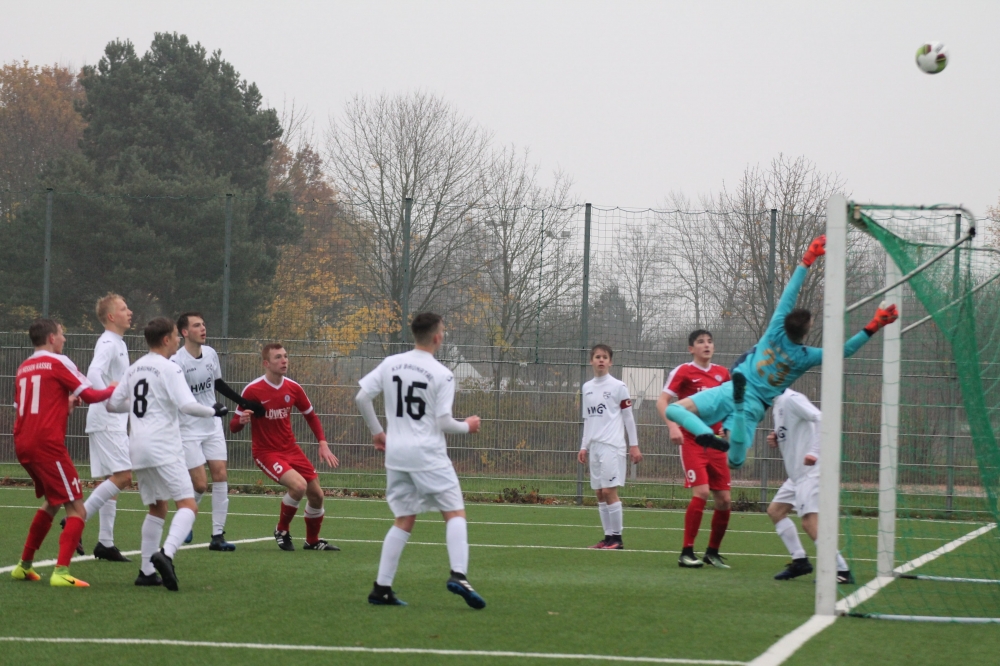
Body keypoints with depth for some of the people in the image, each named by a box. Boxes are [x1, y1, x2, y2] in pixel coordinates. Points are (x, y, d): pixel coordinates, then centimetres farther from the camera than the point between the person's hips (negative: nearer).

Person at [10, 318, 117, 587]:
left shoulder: (23, 368, 16)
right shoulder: (58, 363, -5)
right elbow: (89, 394, -6)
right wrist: (113, 389, 13)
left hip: (22, 446, 8)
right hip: (47, 444, -8)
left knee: (52, 502, 27)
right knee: (75, 508, -4)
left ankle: (25, 565, 27)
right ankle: (61, 572, -18)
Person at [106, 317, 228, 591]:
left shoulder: (134, 369, 15)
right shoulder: (169, 368, -7)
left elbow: (113, 404, 19)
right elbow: (187, 405, -18)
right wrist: (212, 411, 0)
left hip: (137, 449, 8)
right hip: (163, 448, -8)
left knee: (157, 508, 19)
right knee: (188, 505, -12)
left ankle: (147, 571, 14)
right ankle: (166, 553, -35)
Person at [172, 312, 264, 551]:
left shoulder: (210, 354, 4)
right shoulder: (177, 362, -17)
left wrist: (245, 403, 20)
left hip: (212, 426, 6)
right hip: (188, 430, -6)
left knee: (221, 476, -4)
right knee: (199, 484, -8)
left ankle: (218, 536, -1)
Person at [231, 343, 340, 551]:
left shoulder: (293, 388, -1)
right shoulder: (253, 390, -15)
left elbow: (311, 415, 15)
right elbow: (234, 426, -12)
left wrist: (323, 444, 4)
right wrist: (241, 420, -35)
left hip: (290, 449, 6)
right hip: (265, 452, -6)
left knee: (316, 494, 6)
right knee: (298, 485, -27)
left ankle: (313, 541, 31)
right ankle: (282, 530, -2)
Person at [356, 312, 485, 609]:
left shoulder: (390, 364, 5)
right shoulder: (442, 375, -9)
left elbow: (361, 398, 4)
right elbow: (443, 423, -10)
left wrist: (377, 431, 18)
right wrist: (467, 426, 10)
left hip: (396, 451, 5)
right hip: (428, 453, -5)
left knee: (404, 520, 13)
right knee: (455, 512, 1)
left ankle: (381, 588, 7)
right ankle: (459, 575, -18)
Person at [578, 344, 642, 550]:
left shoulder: (618, 387, -2)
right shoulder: (586, 388, 14)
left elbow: (628, 417, -1)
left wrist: (634, 446, -4)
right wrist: (584, 446, 17)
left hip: (612, 446, -6)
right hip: (594, 446, 6)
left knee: (609, 491, -10)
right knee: (599, 493, 4)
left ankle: (616, 538, -5)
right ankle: (608, 536, 8)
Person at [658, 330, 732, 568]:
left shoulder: (722, 373, 10)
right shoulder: (683, 371, -5)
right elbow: (662, 401, -11)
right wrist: (673, 426, -27)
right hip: (692, 440, -5)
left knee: (724, 499, 2)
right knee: (701, 492, -19)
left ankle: (712, 552, 19)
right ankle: (686, 553, -12)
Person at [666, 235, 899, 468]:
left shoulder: (776, 332, -2)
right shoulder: (806, 357, 0)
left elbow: (789, 294, 3)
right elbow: (845, 350, 5)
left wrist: (807, 260, 7)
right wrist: (872, 327, 5)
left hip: (729, 392, -2)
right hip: (754, 407, 2)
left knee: (674, 409, -9)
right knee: (736, 461, -5)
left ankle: (707, 435, -39)